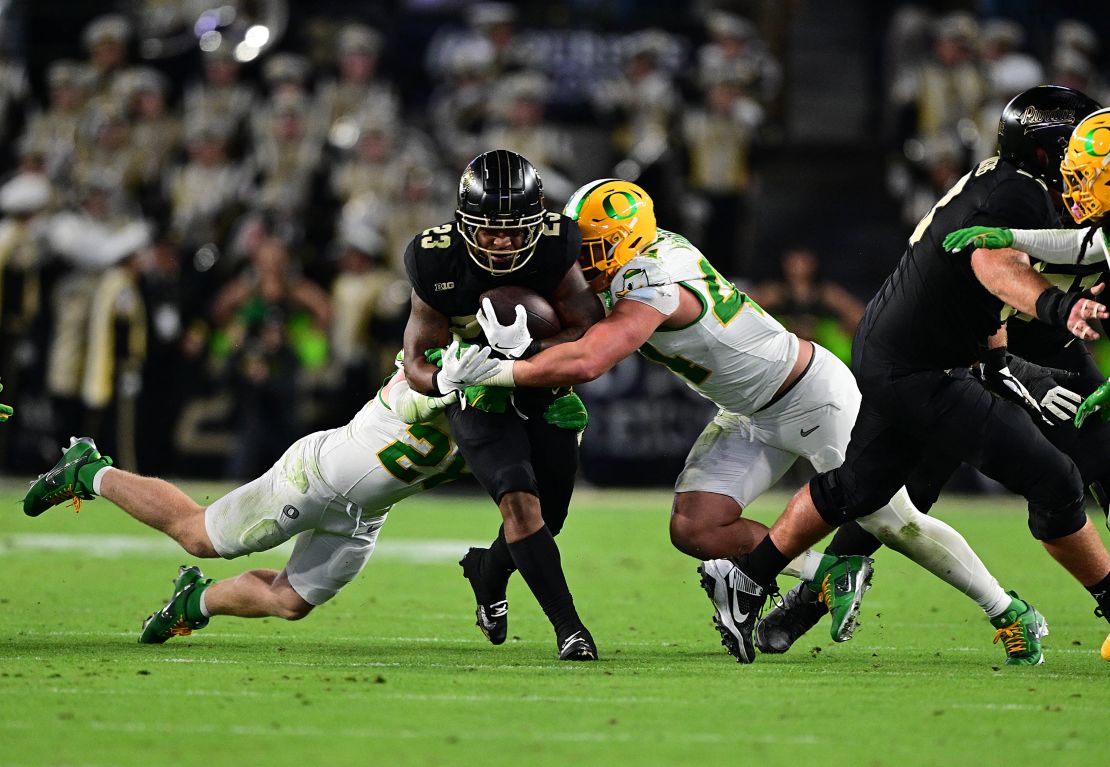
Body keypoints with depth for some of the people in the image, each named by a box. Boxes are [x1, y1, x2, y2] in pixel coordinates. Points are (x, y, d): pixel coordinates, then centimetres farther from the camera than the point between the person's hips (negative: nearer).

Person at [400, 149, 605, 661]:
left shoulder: (557, 249, -25)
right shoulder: (438, 263, -24)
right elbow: (417, 359, -14)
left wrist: (529, 349, -43)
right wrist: (443, 378, -39)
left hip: (545, 391, 2)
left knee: (545, 518, 10)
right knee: (519, 498, -24)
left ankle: (488, 573, 43)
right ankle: (568, 627, -22)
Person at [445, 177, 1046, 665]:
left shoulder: (650, 288, -32)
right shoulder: (655, 247, -6)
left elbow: (585, 363, -43)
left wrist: (495, 372, -35)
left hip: (815, 398, -9)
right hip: (753, 417, 9)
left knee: (894, 523, 0)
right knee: (693, 527, -7)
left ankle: (1008, 611, 19)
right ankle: (826, 575, 7)